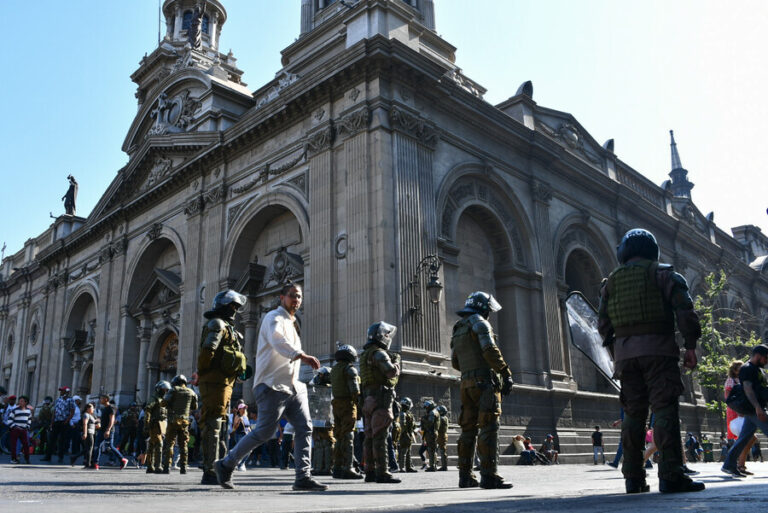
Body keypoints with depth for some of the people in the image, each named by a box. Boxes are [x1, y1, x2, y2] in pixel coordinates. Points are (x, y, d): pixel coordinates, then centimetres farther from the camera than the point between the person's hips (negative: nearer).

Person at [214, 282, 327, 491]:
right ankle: (226, 465, 11)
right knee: (264, 432, -6)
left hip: (293, 386, 8)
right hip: (273, 386, -8)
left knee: (304, 428, -4)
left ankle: (303, 478, -3)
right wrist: (303, 356, -42)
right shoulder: (274, 318, -7)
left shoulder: (292, 323, 22)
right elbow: (278, 342, -29)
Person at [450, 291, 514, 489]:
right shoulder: (479, 323, -4)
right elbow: (490, 351, -16)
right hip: (485, 383, -8)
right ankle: (489, 476, -16)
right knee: (489, 428, -11)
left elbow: (455, 362, 22)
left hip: (466, 384, 8)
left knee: (468, 429, 10)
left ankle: (465, 476, 13)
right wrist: (506, 373, -13)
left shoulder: (458, 330, 21)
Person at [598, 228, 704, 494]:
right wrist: (690, 345, -4)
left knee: (633, 413, 7)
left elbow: (603, 323, 11)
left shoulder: (611, 281, 15)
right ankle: (670, 475, -13)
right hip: (657, 349, -4)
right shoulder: (662, 273, 5)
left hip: (625, 352, 4)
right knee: (665, 410, -6)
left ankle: (633, 478, 7)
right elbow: (684, 309, -7)